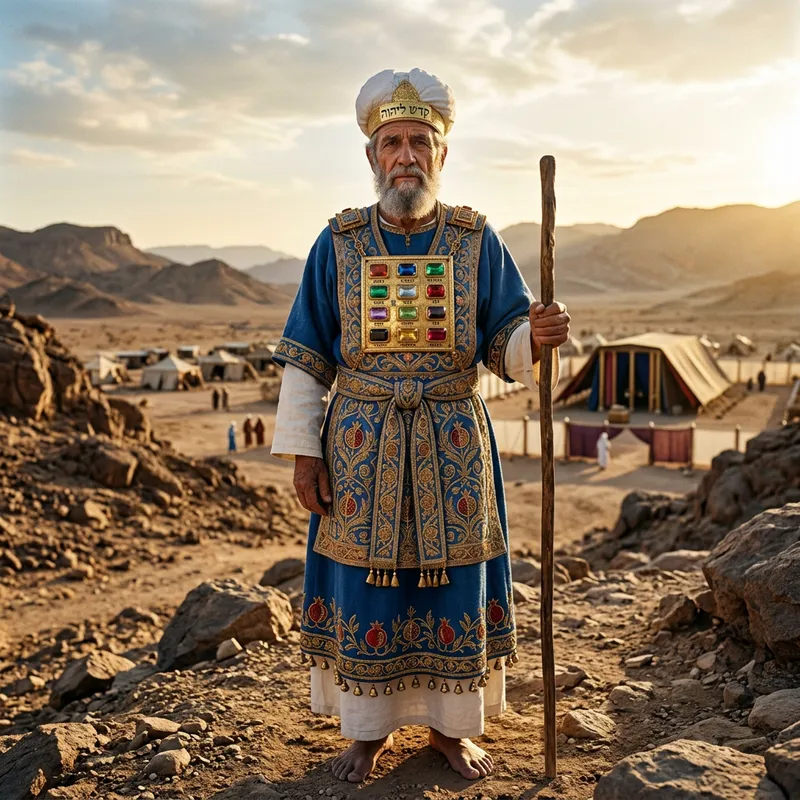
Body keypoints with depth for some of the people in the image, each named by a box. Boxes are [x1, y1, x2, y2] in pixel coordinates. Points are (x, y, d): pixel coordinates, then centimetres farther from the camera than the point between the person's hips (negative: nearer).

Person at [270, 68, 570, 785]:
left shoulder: (477, 241, 2)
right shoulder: (338, 245, 2)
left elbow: (505, 347, 1)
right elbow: (305, 359, 4)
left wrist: (537, 336, -23)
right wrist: (302, 451, -2)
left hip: (453, 447, 0)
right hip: (361, 446, 0)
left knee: (452, 580, 8)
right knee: (363, 584, 7)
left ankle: (450, 724, 29)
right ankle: (367, 731, 27)